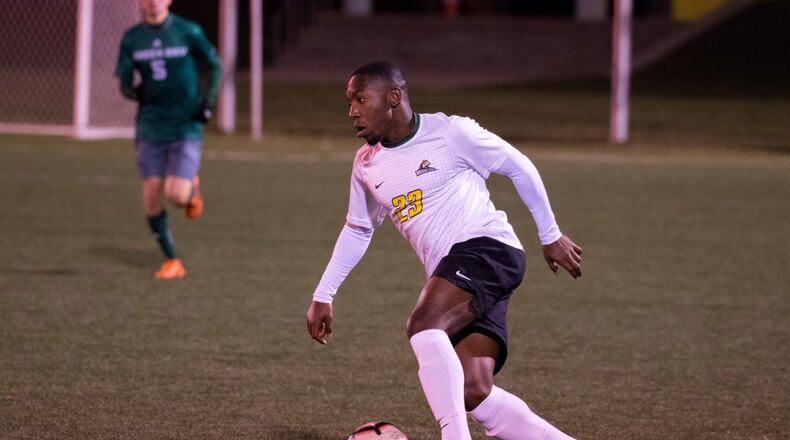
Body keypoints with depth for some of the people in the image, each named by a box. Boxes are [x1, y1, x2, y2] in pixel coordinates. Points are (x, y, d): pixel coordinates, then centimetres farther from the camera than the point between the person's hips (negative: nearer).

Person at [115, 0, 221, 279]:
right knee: (151, 196, -3)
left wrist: (208, 102, -6)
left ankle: (192, 188, 23)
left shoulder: (188, 32, -4)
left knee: (177, 195, -16)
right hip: (150, 128, 3)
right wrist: (133, 92, -18)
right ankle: (171, 262, 14)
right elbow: (124, 82, 6)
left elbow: (215, 66, 7)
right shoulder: (131, 39, 3)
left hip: (187, 127, -3)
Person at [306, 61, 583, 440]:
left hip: (487, 248, -6)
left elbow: (518, 167, 5)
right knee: (473, 394, -9)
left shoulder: (450, 133, -5)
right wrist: (322, 296, 28)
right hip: (450, 276, 6)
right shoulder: (367, 165, 14)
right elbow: (358, 230, 30)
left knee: (422, 327, -30)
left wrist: (550, 235, 10)